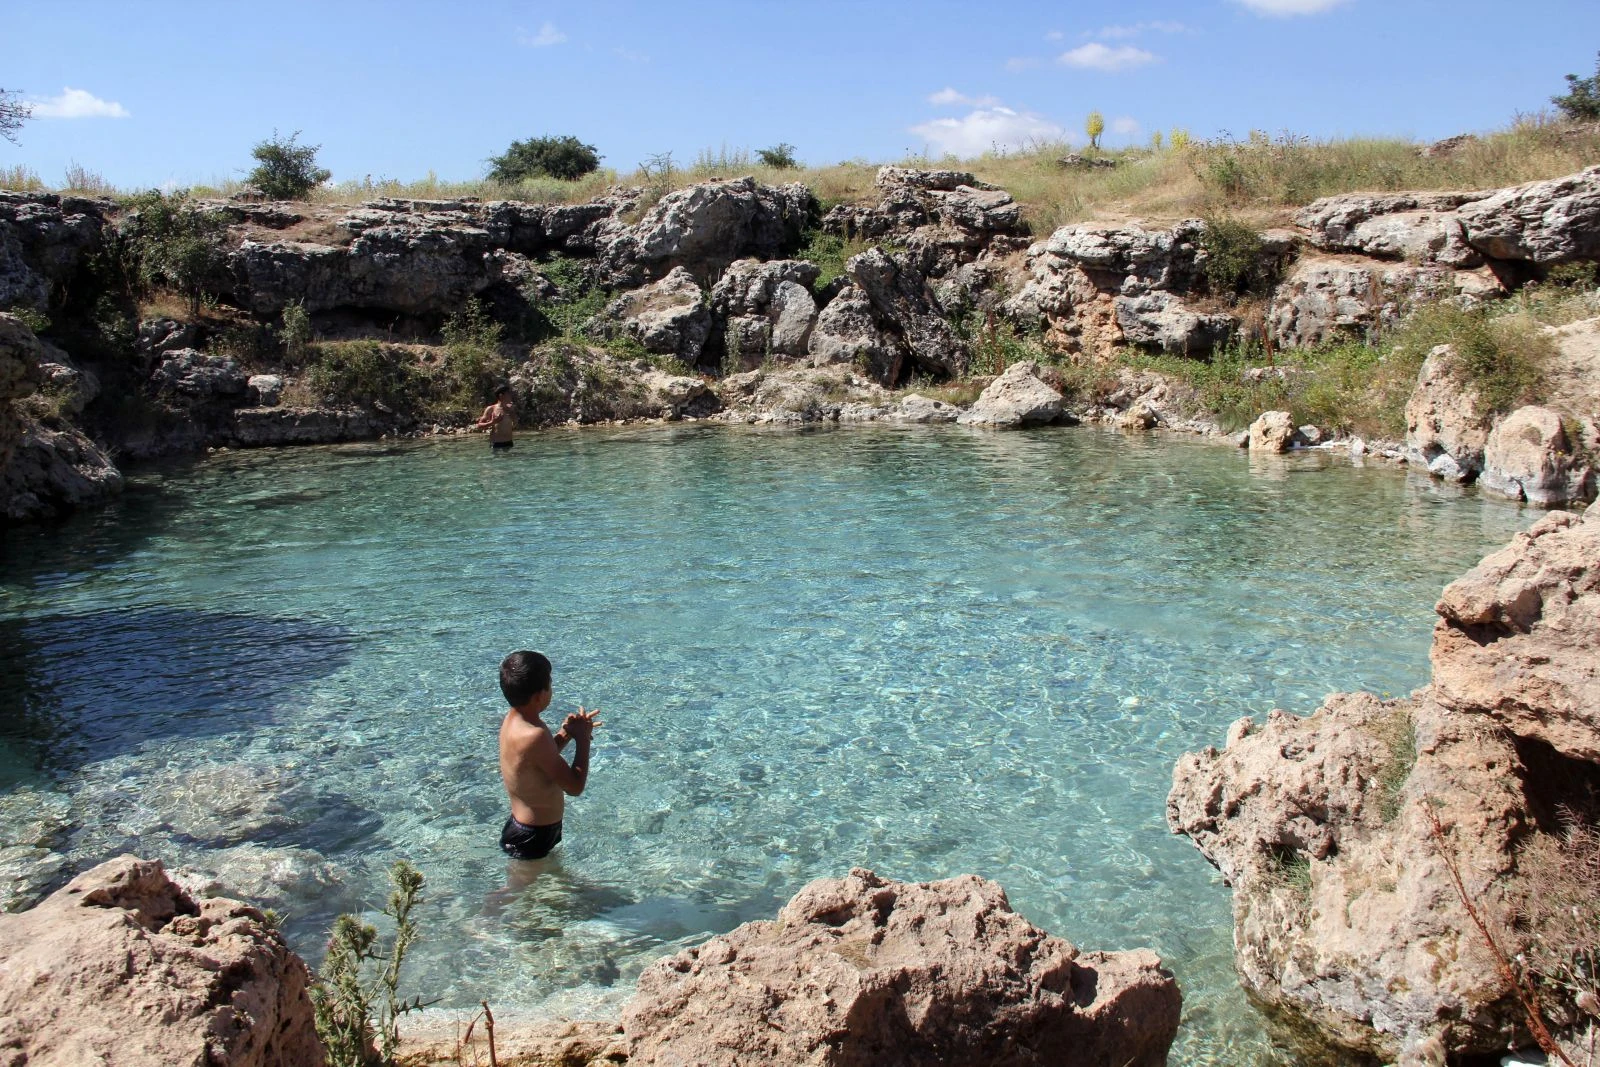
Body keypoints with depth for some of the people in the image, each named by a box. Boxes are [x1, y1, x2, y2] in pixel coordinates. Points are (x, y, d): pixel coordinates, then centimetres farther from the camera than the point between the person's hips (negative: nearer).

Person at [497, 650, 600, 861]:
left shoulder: (512, 720, -4)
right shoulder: (534, 736, -33)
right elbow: (574, 786, -26)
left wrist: (564, 735, -3)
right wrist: (583, 739, -14)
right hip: (532, 838, -9)